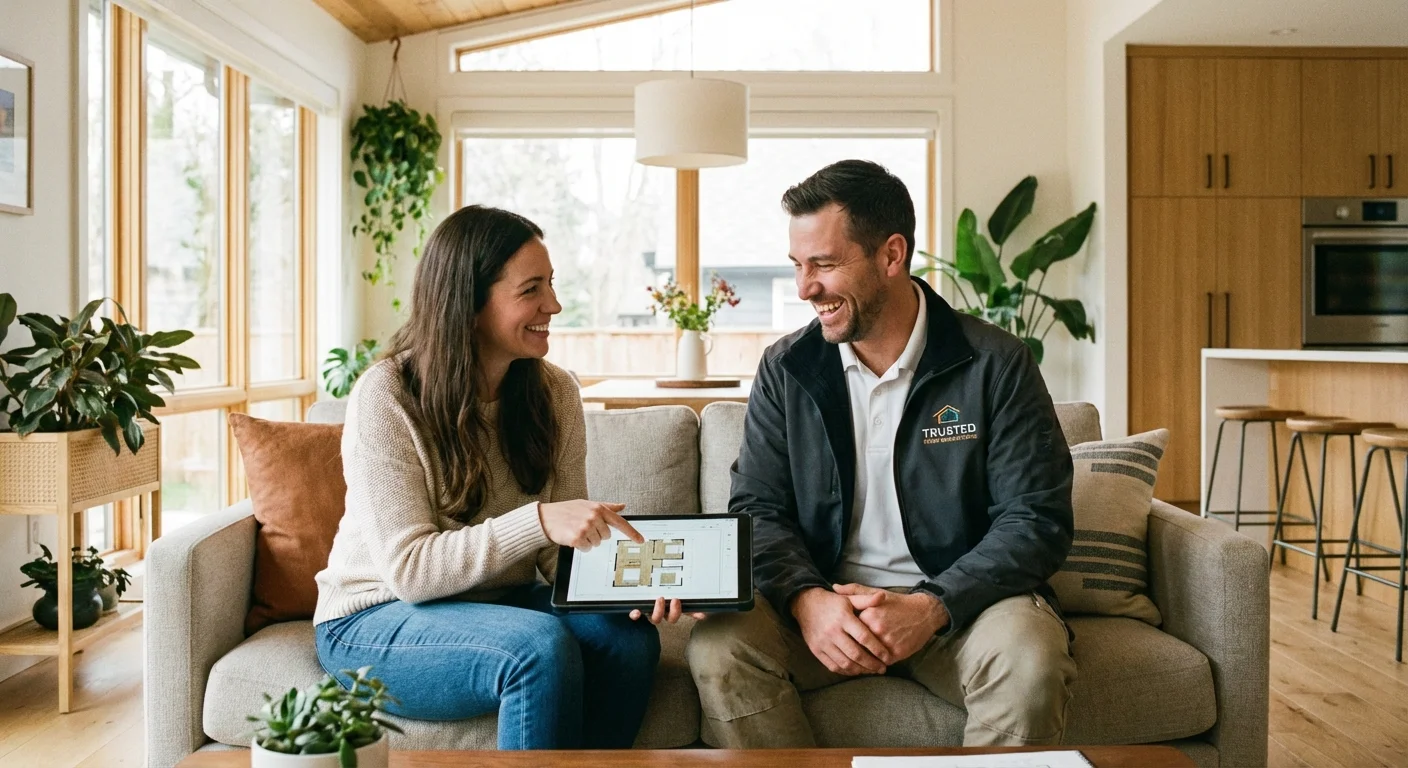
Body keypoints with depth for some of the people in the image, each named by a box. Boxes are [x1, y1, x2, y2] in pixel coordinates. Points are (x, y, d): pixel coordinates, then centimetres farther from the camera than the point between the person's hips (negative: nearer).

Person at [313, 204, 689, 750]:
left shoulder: (555, 392, -2)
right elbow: (408, 568, -22)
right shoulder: (386, 396, -17)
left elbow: (564, 551, -1)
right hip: (376, 621, -5)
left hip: (499, 603, 5)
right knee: (544, 645, -32)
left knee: (631, 638, -23)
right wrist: (538, 520, -35)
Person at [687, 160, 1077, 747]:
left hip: (961, 602, -2)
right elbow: (757, 510, 2)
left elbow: (1037, 522, -8)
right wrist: (806, 599, -19)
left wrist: (931, 607, -22)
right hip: (824, 605, 2)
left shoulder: (995, 365, -5)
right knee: (718, 644, -25)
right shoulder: (786, 368, 4)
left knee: (1029, 659, -33)